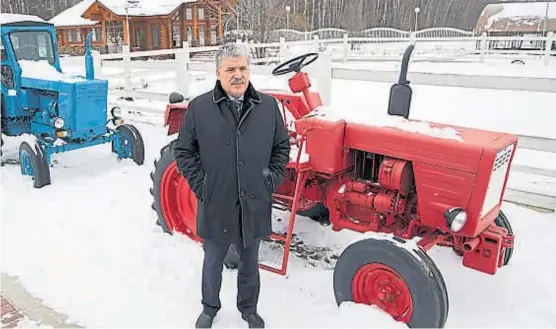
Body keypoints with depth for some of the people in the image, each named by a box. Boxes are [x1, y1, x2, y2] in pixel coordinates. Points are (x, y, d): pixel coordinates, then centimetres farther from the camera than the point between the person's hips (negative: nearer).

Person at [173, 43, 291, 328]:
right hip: (216, 204, -1)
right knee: (213, 262, 19)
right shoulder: (199, 107, -9)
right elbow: (183, 151, -2)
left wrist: (273, 179, 0)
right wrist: (200, 185, -8)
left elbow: (282, 146, 8)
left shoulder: (268, 106, -2)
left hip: (254, 204, 2)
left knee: (249, 263, 20)